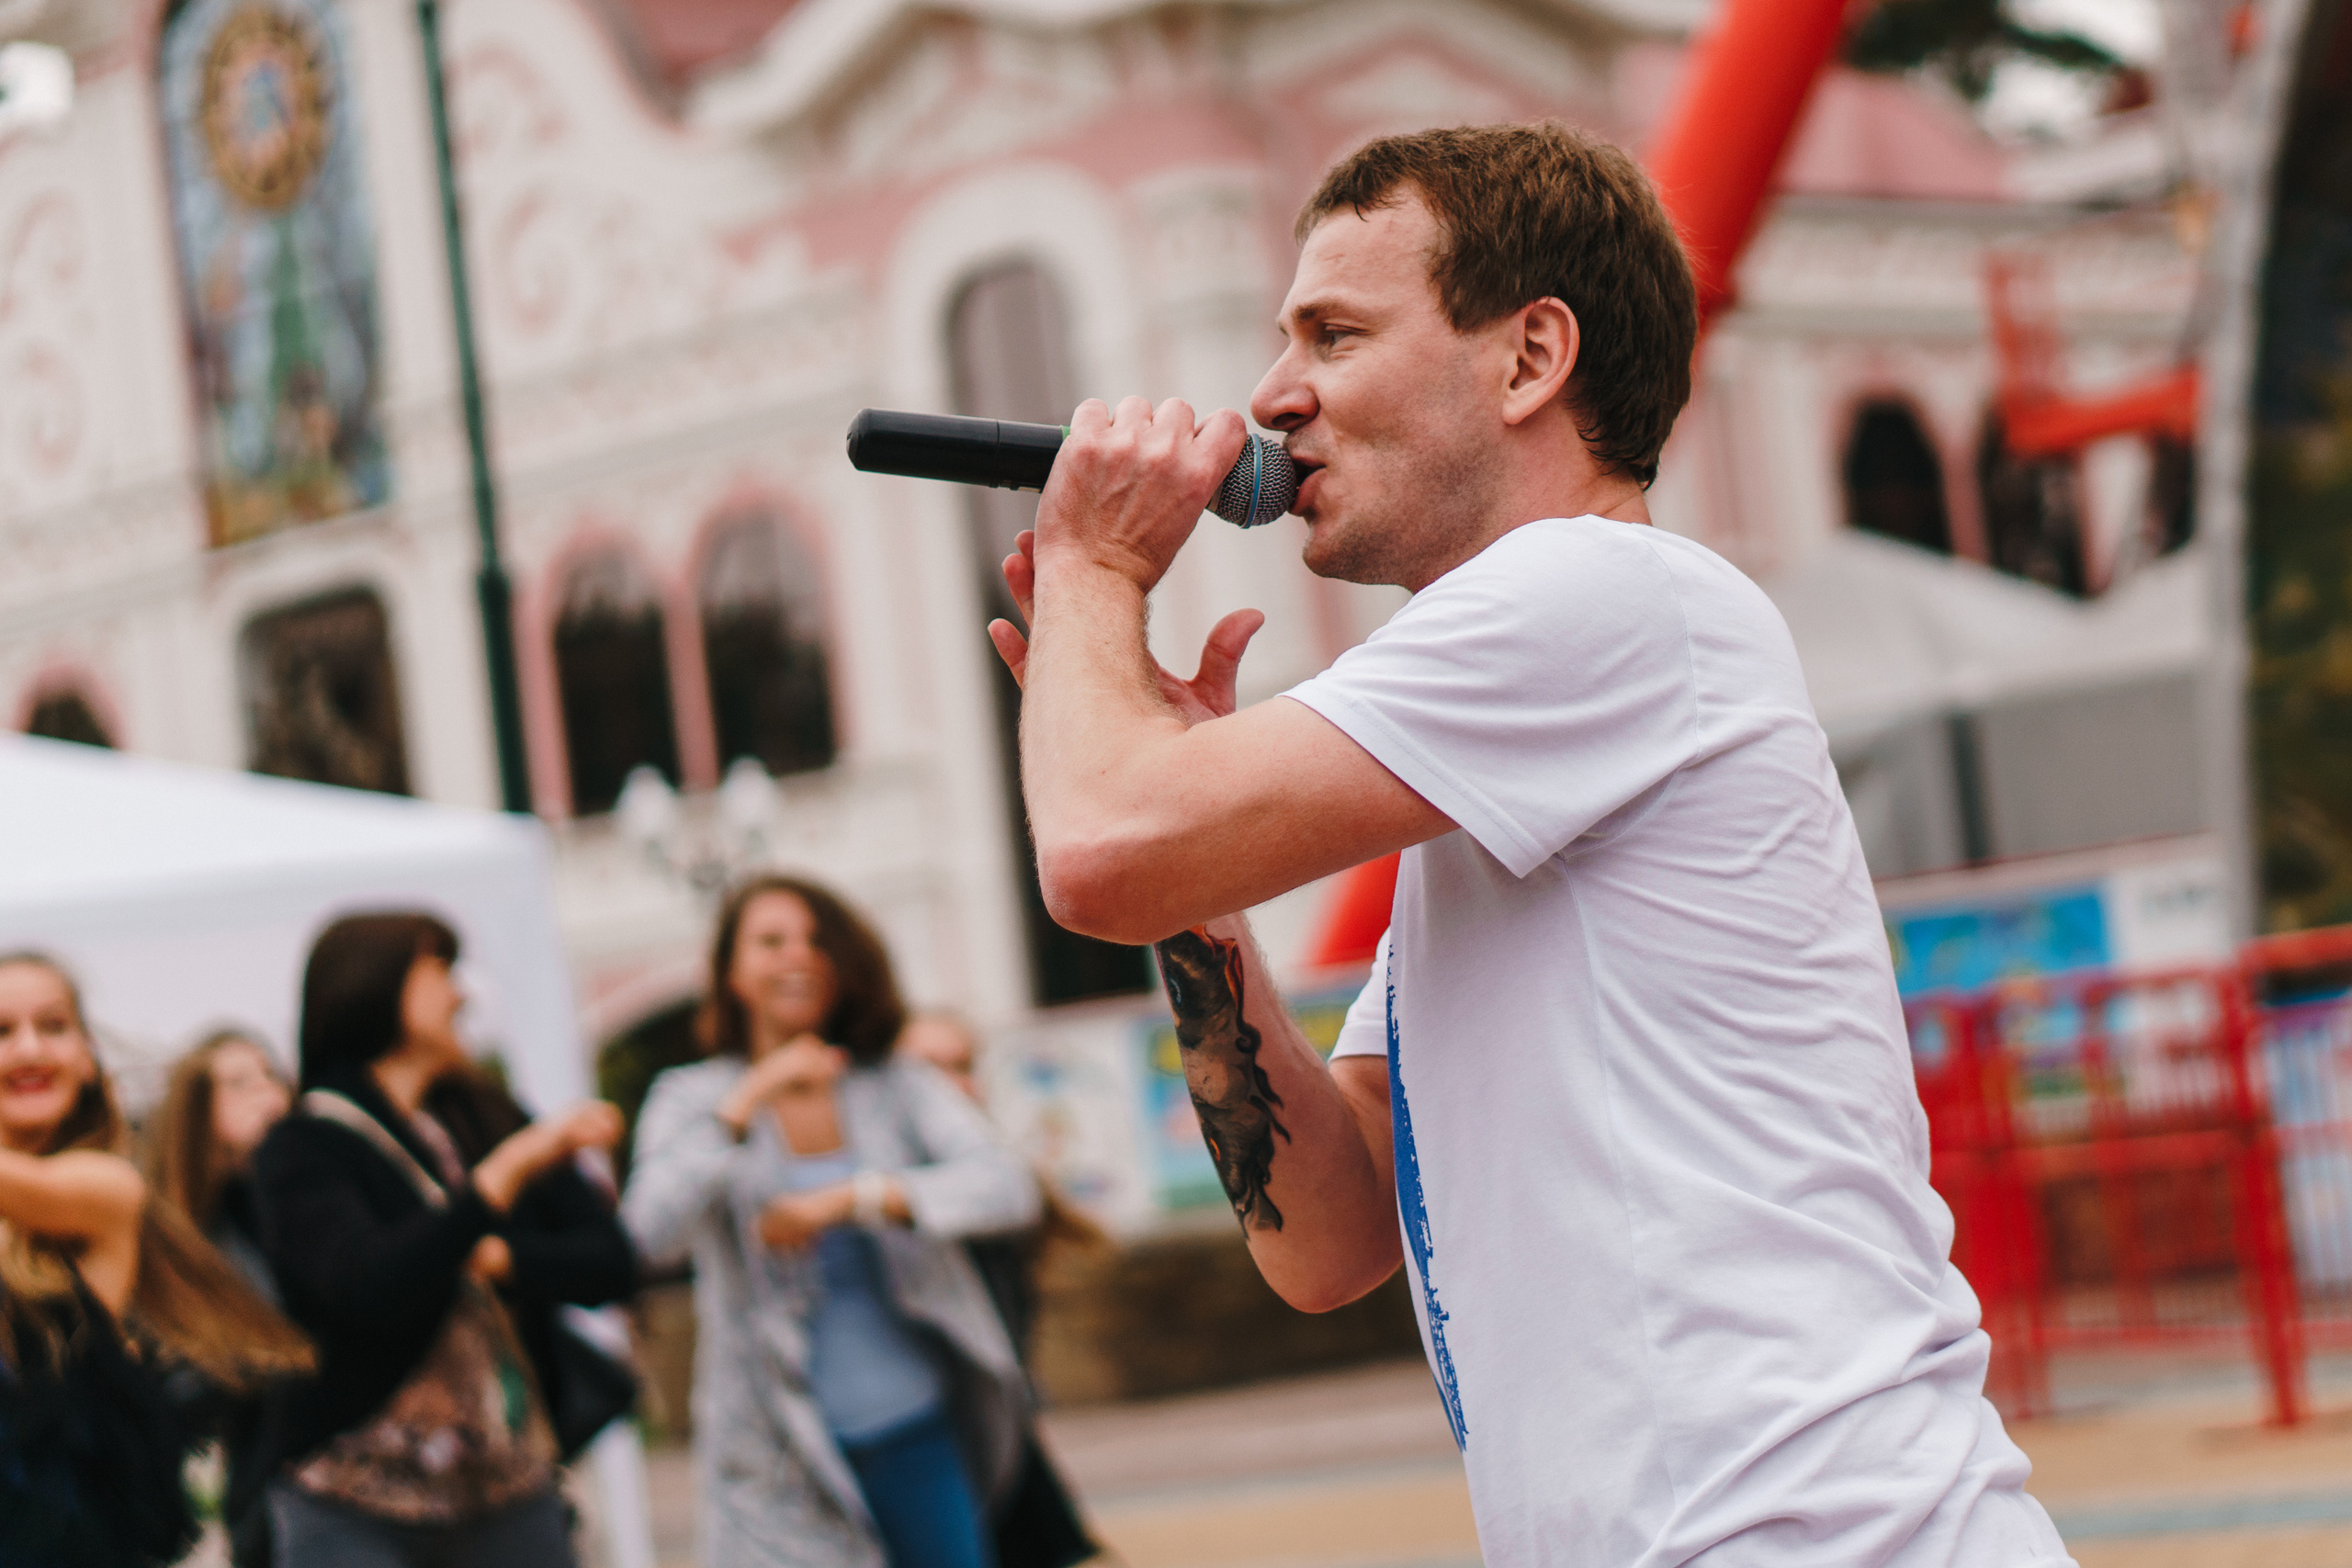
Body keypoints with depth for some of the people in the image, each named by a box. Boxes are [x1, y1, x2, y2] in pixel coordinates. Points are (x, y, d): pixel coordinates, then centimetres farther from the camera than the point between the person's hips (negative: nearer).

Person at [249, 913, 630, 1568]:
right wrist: (506, 1174, -23)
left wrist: (498, 1257, -12)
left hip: (510, 1493, 5)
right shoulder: (302, 1149, -3)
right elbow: (367, 1287, -22)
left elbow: (608, 1262, 7)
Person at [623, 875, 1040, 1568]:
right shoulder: (691, 1098, 4)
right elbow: (647, 1235, -14)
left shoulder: (900, 1086, 6)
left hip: (919, 1432, 2)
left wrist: (852, 1199, -21)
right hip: (784, 1452, -2)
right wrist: (746, 1104, -19)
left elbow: (1008, 1188, -10)